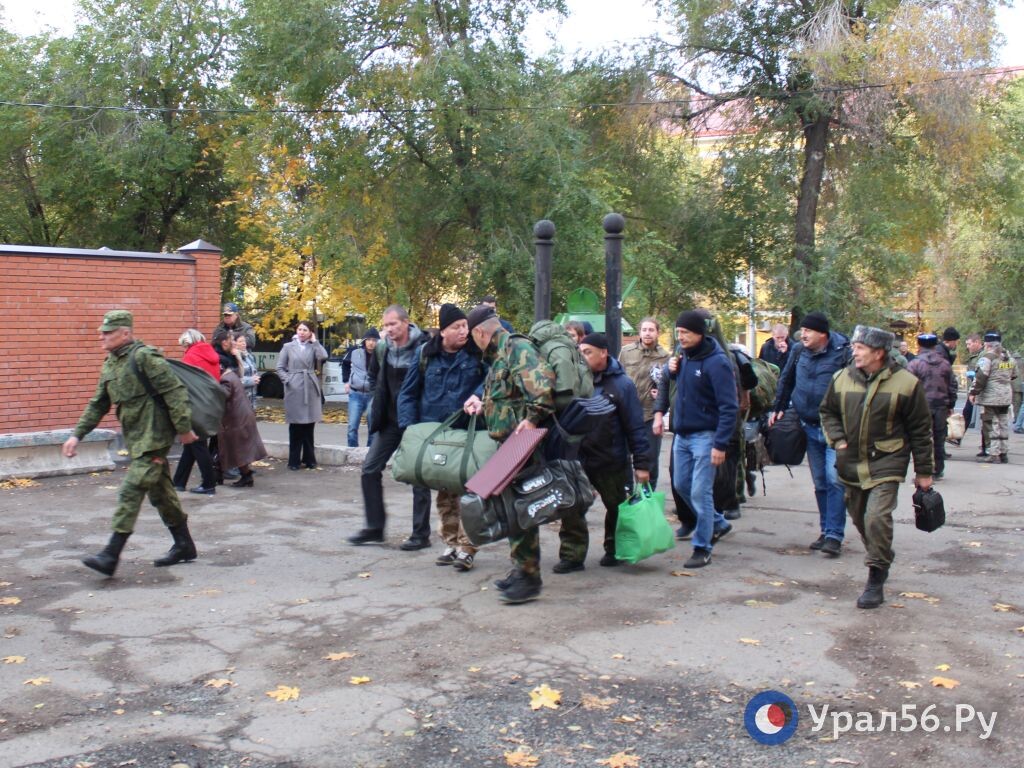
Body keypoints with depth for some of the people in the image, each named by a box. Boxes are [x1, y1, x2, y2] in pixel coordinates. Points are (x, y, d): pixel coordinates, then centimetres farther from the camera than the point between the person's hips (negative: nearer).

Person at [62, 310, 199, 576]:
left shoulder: (145, 357, -14)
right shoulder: (109, 365, 13)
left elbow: (174, 392, -17)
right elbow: (97, 404, 19)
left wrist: (184, 429, -18)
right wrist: (77, 434, 12)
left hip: (153, 436, -9)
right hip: (135, 438, 9)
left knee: (131, 492, -11)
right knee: (160, 492, 14)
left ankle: (110, 556, -11)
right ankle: (184, 546, 25)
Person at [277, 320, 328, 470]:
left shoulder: (313, 347, 8)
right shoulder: (288, 347, 5)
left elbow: (323, 357, -13)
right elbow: (280, 368, 5)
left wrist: (314, 340, -4)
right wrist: (287, 380, -9)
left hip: (310, 389, 2)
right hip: (294, 389, -2)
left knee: (309, 426, 6)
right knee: (295, 426, 0)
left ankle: (309, 459, 14)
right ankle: (294, 460, 6)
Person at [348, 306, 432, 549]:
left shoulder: (423, 347, -16)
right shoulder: (382, 348, 2)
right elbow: (375, 376, 20)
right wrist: (381, 398, 11)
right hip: (389, 420, 6)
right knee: (370, 469, 3)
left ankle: (421, 534, 11)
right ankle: (374, 527, 15)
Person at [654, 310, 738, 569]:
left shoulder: (716, 362, -16)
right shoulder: (685, 357, 7)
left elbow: (729, 407, -18)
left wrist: (720, 444, -22)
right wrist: (672, 370, 2)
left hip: (705, 436, -8)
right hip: (682, 434, 8)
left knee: (700, 492, -5)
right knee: (682, 485, 15)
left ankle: (702, 548, 7)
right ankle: (718, 523, 35)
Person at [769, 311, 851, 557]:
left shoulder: (843, 353, -13)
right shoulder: (799, 351, 4)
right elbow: (786, 380, 19)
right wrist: (779, 408, 18)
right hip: (810, 427, 6)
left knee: (834, 480, -11)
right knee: (820, 483, 12)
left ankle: (834, 535, -7)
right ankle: (826, 530, 23)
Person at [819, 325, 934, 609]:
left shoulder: (906, 383, -8)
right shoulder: (842, 378, 2)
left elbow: (920, 430, -1)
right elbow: (828, 412, 16)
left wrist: (923, 471, 1)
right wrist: (837, 439, -2)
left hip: (886, 464, -5)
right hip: (851, 464, 5)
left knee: (877, 517, -18)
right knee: (860, 519, 15)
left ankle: (875, 582, -6)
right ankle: (882, 558, 41)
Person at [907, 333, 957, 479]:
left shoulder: (915, 364, -7)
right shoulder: (945, 364, 8)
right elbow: (952, 386, 13)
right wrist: (950, 405, 20)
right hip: (941, 406, 4)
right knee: (939, 439, 11)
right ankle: (938, 471, 19)